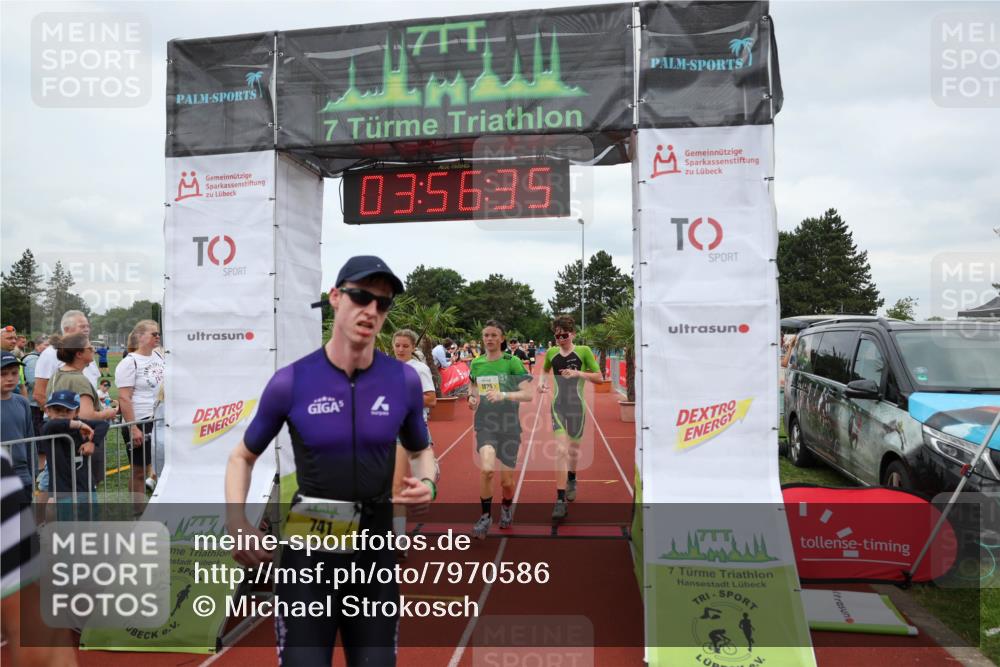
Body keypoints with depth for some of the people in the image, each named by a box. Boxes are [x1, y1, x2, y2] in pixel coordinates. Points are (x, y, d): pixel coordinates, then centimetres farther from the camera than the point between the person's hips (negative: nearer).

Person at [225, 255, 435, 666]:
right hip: (309, 549, -2)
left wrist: (427, 483, -9)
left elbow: (420, 450, 12)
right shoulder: (291, 382, -10)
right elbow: (242, 457, 5)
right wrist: (237, 524, -10)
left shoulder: (404, 381, -5)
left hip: (376, 547, 2)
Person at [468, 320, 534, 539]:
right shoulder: (475, 364, 6)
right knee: (486, 469, -23)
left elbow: (529, 394, -14)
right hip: (485, 426, 1)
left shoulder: (512, 362, -6)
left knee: (507, 481, 6)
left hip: (509, 427, -1)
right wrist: (472, 398, 3)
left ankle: (507, 507, 41)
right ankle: (486, 516, -1)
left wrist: (503, 395, -28)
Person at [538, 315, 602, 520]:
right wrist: (541, 381, 4)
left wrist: (578, 373, -18)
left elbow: (599, 378, -4)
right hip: (558, 407, 0)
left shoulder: (584, 351, -4)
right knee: (561, 450, -14)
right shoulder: (551, 353, 3)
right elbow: (544, 369, 25)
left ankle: (571, 480, 47)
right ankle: (560, 500, -12)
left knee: (573, 450, 15)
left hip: (577, 407, 0)